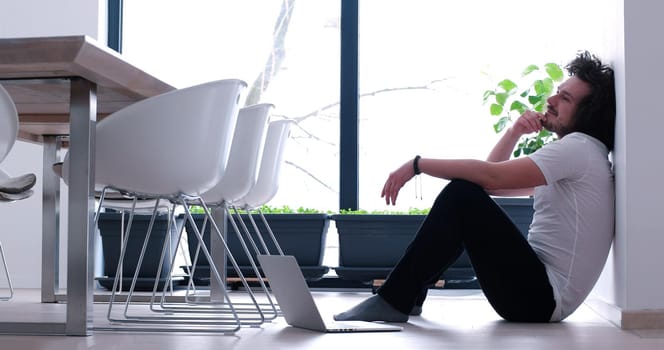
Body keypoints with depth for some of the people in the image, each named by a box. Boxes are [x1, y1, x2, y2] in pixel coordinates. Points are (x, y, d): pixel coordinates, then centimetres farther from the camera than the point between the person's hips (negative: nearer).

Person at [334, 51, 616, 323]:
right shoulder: (571, 155, 21)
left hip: (543, 298, -10)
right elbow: (493, 183, 20)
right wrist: (513, 133, 7)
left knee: (461, 195, -19)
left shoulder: (579, 147, -11)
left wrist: (417, 164, -15)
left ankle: (394, 302, -17)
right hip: (540, 293, 10)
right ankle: (407, 297, 6)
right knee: (466, 192, 12)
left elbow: (491, 176, -21)